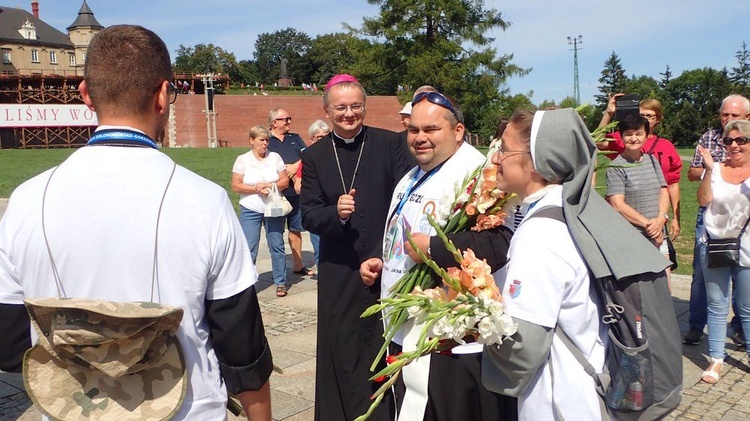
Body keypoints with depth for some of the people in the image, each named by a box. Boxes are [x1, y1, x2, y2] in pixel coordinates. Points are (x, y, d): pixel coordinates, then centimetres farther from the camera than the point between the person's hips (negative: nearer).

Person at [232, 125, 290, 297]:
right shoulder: (242, 160, 0)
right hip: (250, 211, -1)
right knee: (249, 249, -3)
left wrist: (270, 186, -15)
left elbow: (285, 181, 2)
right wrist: (256, 188, -16)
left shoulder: (275, 157, 4)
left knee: (277, 246, 5)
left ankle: (280, 282, 14)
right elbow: (235, 186, -4)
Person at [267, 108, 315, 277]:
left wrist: (295, 166, -12)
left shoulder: (295, 138, 16)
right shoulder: (266, 141, 1)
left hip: (296, 191, 4)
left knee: (295, 228, 12)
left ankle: (298, 265, 21)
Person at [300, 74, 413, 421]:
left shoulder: (390, 144, -1)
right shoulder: (314, 156, 4)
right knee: (344, 353, 7)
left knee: (384, 350, 7)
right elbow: (308, 216, 1)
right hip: (339, 273, 2)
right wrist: (335, 212, -20)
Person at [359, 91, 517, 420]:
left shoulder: (475, 173, -17)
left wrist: (433, 248, -27)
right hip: (405, 333, 10)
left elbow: (501, 243, -31)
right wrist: (379, 261, 11)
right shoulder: (412, 179, 16)